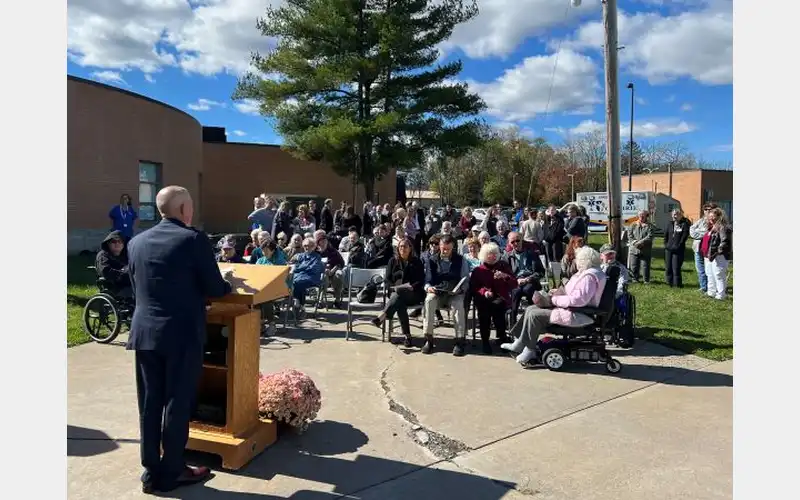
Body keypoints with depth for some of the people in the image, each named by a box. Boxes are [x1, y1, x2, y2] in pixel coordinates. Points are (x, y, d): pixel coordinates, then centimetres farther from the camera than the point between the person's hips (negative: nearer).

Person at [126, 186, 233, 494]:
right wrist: (229, 283, 13)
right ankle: (171, 472, 18)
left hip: (144, 332, 6)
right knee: (178, 403, 6)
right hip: (182, 334, -5)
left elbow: (136, 288, 15)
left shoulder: (137, 242, 7)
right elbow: (214, 288, -8)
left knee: (149, 403, 13)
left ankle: (151, 471, 24)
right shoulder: (194, 239, -10)